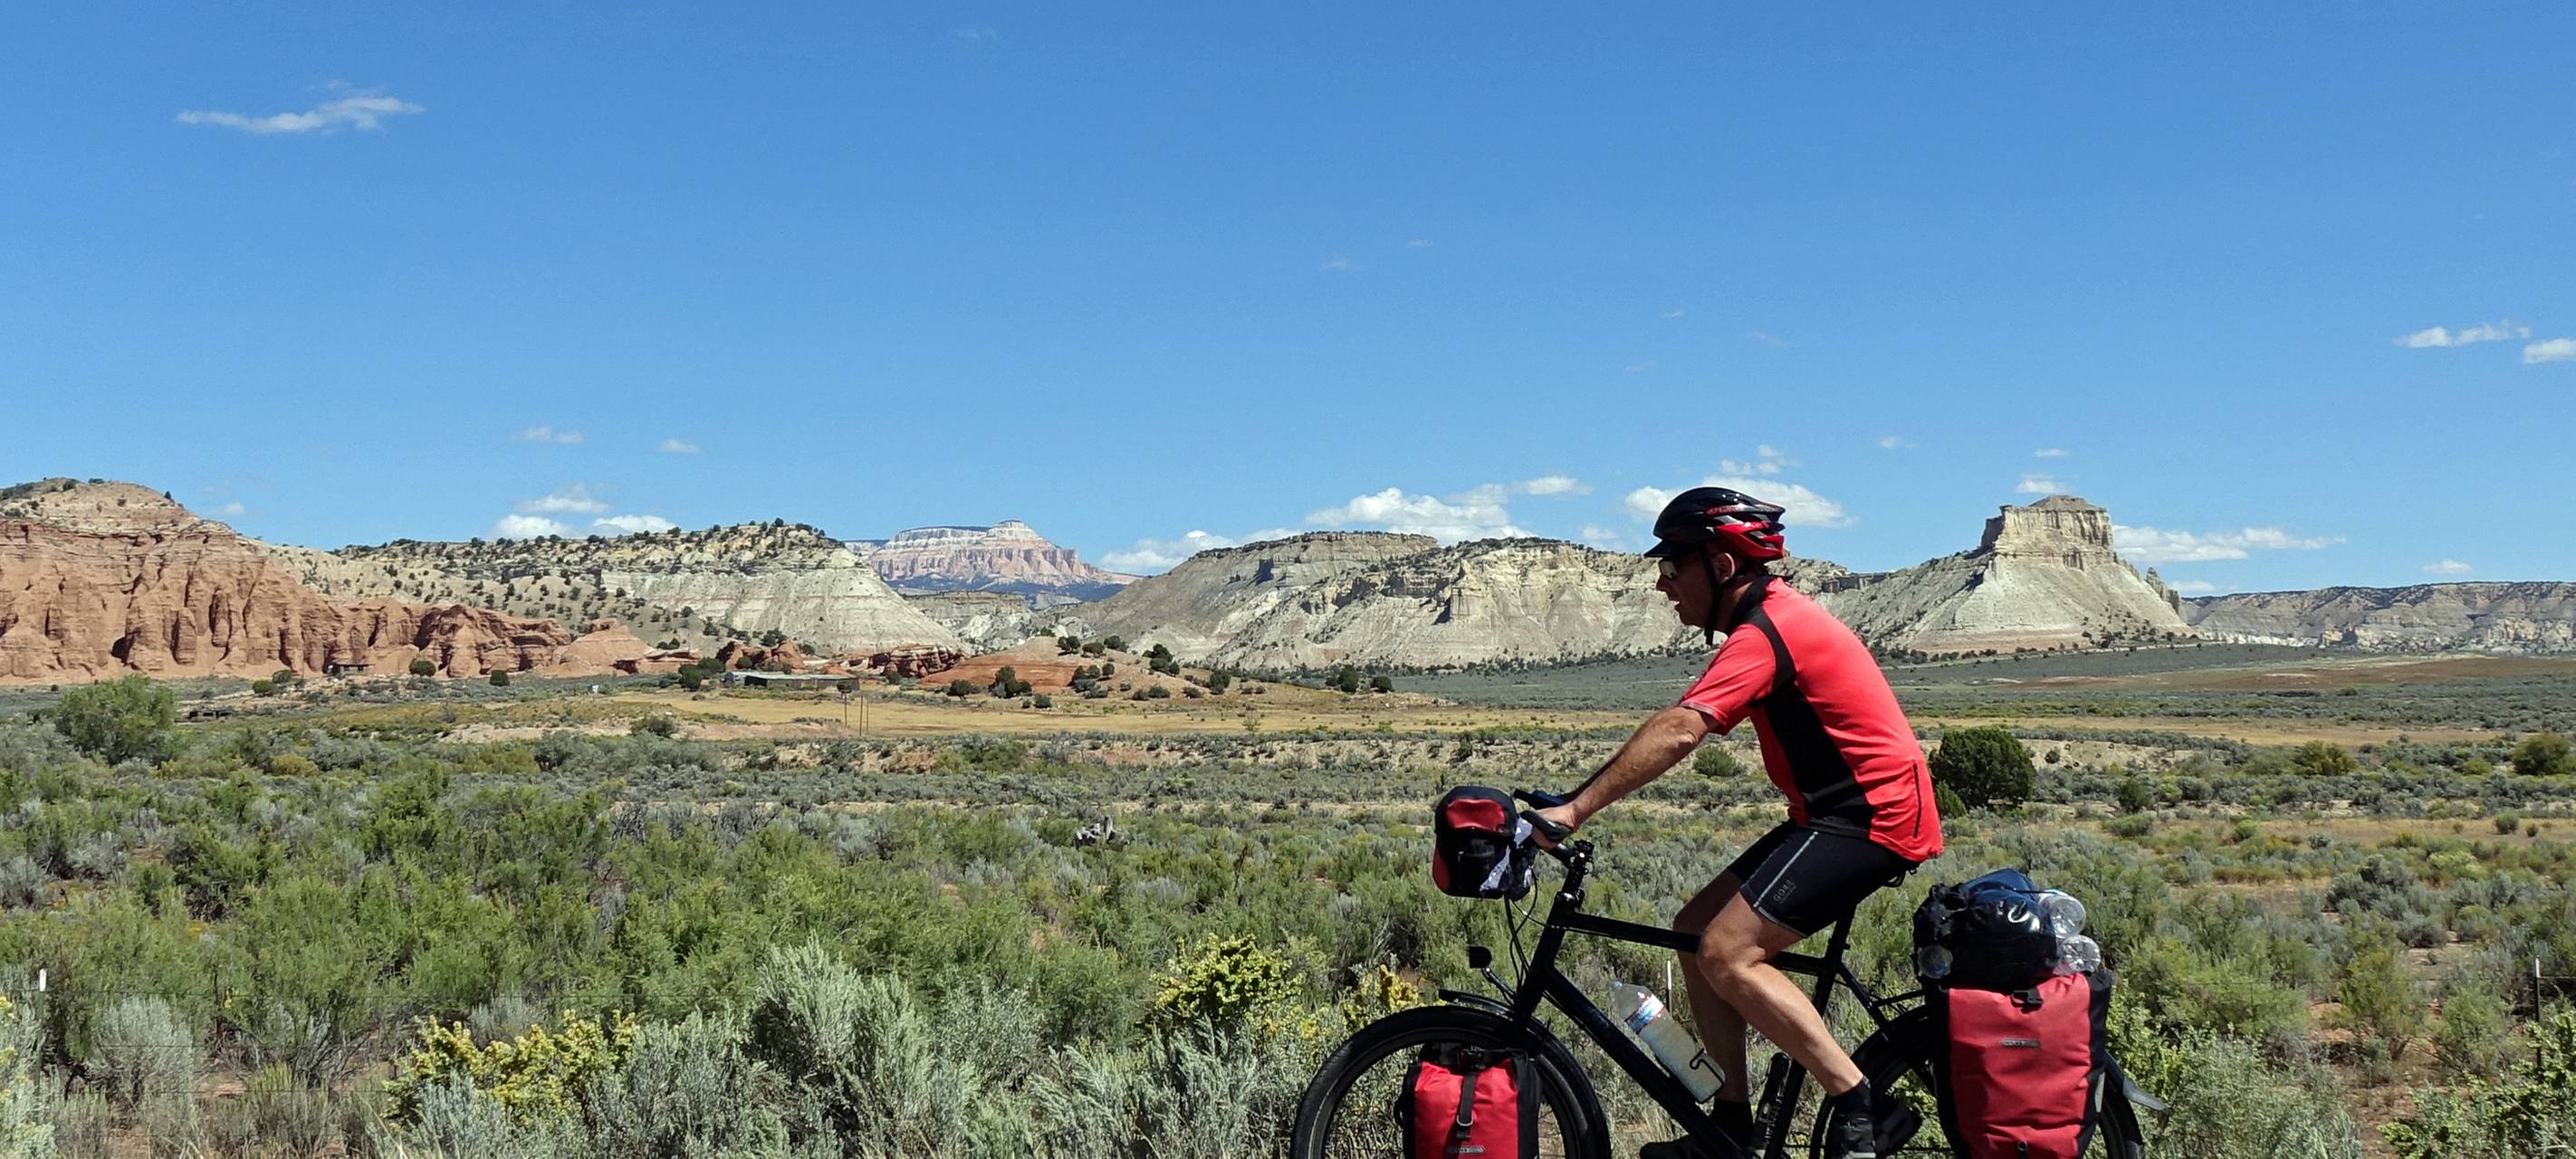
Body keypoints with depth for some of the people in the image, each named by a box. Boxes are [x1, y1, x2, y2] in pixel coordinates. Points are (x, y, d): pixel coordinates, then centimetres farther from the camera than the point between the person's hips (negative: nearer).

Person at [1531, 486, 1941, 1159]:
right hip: (1840, 810, 10)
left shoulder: (1764, 634, -18)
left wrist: (1574, 811, -32)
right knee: (1696, 929, 6)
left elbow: (1677, 732, -30)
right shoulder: (1775, 612, 13)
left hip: (1873, 817, -10)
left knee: (1729, 954, -19)